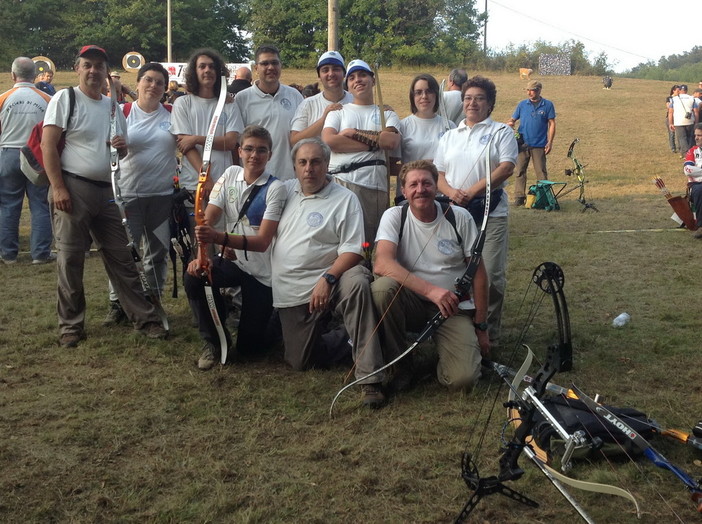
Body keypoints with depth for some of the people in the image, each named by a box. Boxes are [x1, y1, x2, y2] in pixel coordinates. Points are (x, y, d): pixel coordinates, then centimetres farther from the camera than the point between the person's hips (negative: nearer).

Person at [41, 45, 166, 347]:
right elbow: (48, 145, -9)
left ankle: (144, 318, 14)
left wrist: (123, 146, -1)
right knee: (70, 259, 2)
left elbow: (122, 151, 24)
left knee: (121, 258, 8)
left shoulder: (113, 106, 15)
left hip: (105, 190, 5)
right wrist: (58, 187, -18)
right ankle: (71, 325, 13)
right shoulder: (65, 99, -3)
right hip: (72, 187, -5)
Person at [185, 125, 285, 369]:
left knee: (248, 348, -2)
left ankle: (271, 316, 34)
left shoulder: (275, 188, -16)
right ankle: (214, 341, -4)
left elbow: (262, 242, -24)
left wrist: (219, 238, -38)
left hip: (262, 272, -4)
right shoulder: (231, 174, -1)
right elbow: (207, 220, -6)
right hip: (232, 261, 4)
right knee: (194, 276, -27)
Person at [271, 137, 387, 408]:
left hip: (328, 282, -4)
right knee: (299, 361, -1)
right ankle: (349, 341, 29)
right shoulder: (285, 191, 11)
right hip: (291, 292, 4)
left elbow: (352, 250, -12)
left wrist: (327, 279, -26)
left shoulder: (345, 198, -3)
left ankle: (370, 378, -36)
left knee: (356, 282, -39)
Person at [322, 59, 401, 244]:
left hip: (374, 185, 1)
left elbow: (391, 141, -3)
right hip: (341, 180, -1)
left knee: (371, 240, 0)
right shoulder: (339, 111, 18)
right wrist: (373, 142, -3)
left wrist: (354, 133, 0)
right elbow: (329, 140, -3)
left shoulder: (387, 114, 19)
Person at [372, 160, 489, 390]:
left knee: (462, 378, -24)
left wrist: (481, 327, 0)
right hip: (413, 303, 1)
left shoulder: (460, 217, -4)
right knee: (382, 287, -33)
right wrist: (430, 290, -34)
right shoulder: (394, 216, -6)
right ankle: (398, 363, -11)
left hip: (455, 307, -1)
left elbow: (478, 272, 1)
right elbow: (381, 264, -24)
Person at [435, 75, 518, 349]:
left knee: (490, 275, -6)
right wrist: (450, 191, -9)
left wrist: (471, 192, -15)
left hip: (490, 212, -4)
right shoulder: (450, 136, 20)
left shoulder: (501, 132, 6)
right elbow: (437, 172, 14)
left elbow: (506, 168, -8)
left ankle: (489, 334, 4)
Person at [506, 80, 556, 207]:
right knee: (520, 171, 2)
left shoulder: (548, 105, 3)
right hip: (522, 143, 2)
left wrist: (550, 142, -4)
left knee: (541, 172, 1)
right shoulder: (522, 104, 8)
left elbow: (552, 124, 3)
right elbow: (513, 119, 11)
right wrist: (510, 123, -14)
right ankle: (519, 197, 6)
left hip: (539, 145, -2)